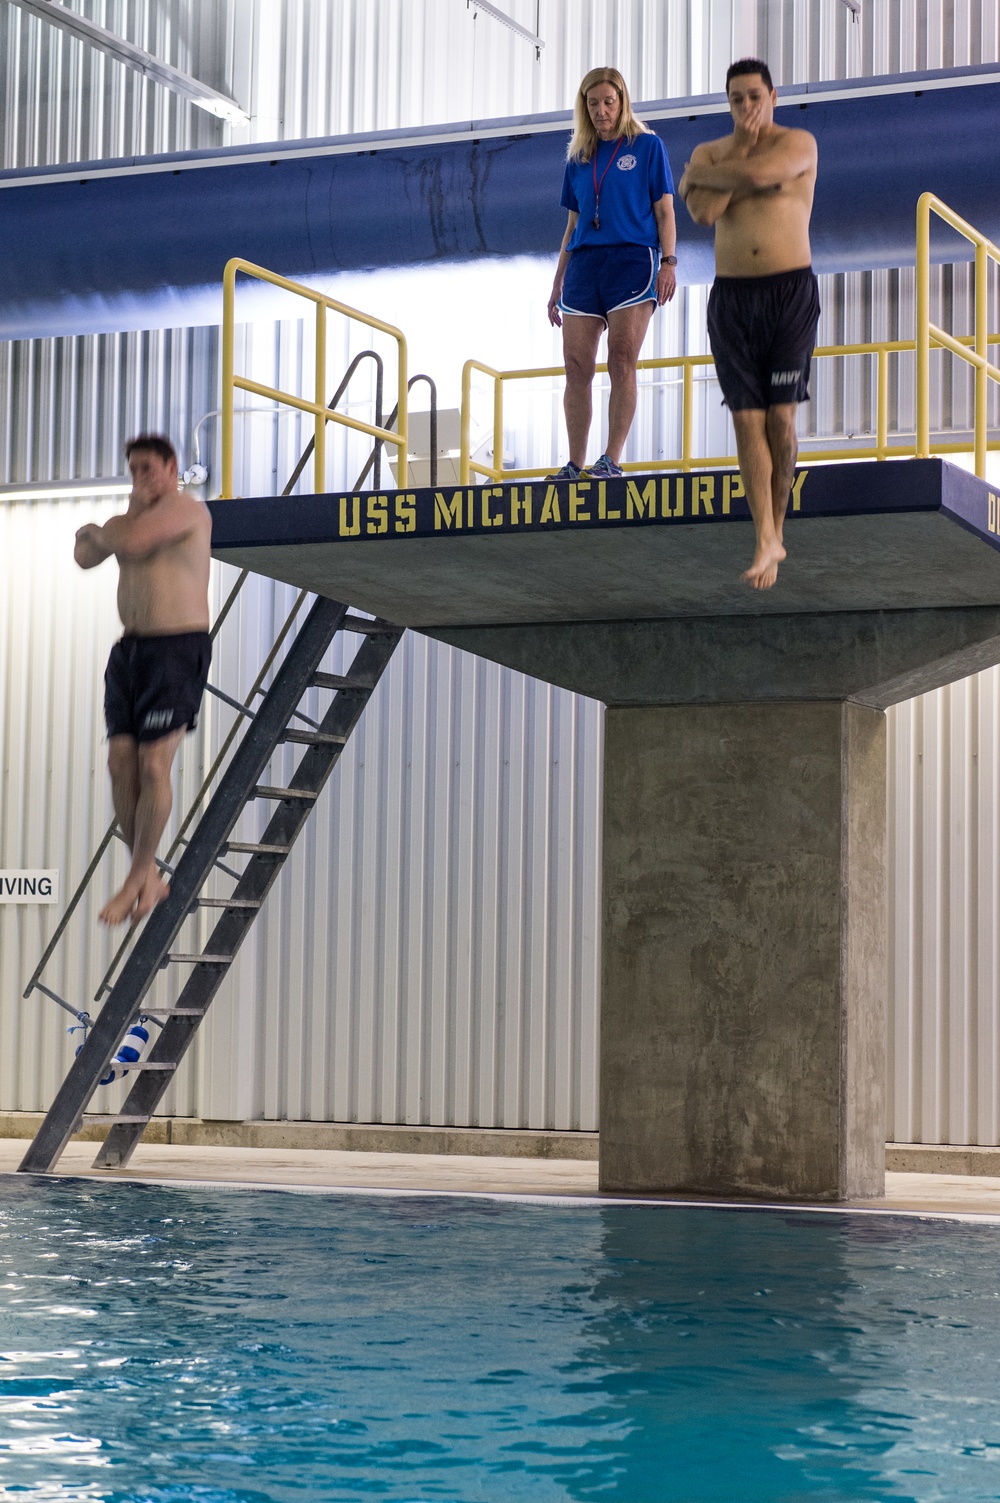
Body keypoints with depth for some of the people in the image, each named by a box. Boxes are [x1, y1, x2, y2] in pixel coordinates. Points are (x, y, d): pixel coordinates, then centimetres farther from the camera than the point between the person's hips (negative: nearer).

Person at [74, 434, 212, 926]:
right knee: (121, 761, 0)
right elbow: (84, 556, 6)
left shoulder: (184, 508, -8)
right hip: (130, 648, 8)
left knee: (153, 764, -11)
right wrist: (133, 509, -1)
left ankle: (137, 879, -1)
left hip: (178, 649, -8)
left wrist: (99, 531, 0)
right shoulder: (131, 519, 18)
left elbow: (130, 542, -23)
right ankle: (149, 878, 9)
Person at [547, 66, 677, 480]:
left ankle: (612, 459, -14)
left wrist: (668, 261, -10)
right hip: (584, 263, 4)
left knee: (622, 361, -13)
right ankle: (575, 464, -1)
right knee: (577, 366, -3)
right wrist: (557, 283, 17)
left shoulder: (648, 146, 7)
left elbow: (664, 210, 3)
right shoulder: (579, 159, 18)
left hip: (633, 259, -4)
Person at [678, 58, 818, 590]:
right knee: (747, 418, -4)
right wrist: (740, 146, -8)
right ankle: (766, 540, -4)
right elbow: (704, 211, -11)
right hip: (731, 297, 3)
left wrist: (697, 177, -7)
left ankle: (776, 529, 12)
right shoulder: (709, 152, 9)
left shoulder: (798, 143, -1)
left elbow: (758, 173, -23)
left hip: (791, 292, -3)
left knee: (780, 416, -4)